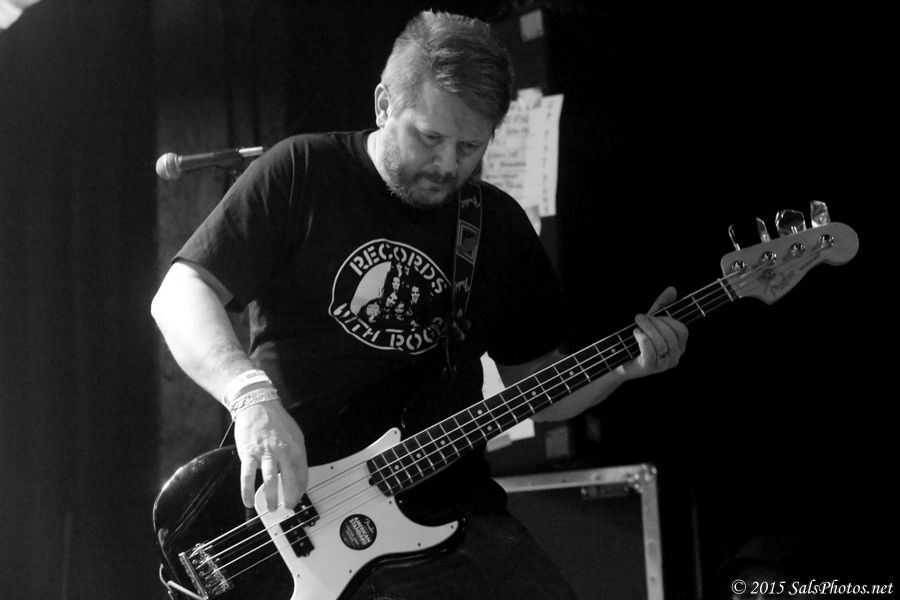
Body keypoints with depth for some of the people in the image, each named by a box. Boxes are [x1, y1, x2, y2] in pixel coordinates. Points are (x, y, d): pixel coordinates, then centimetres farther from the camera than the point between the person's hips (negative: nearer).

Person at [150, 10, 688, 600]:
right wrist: (252, 394, -22)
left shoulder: (501, 225, 12)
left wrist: (625, 363, -1)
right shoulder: (300, 175, -1)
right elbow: (180, 293, -6)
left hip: (446, 516, 4)